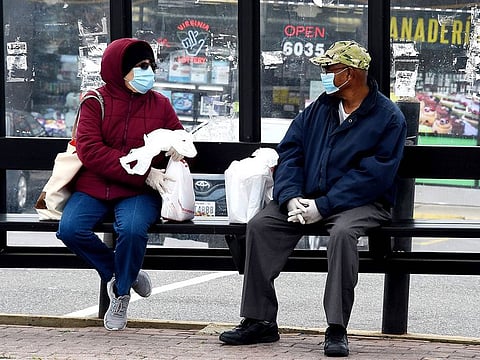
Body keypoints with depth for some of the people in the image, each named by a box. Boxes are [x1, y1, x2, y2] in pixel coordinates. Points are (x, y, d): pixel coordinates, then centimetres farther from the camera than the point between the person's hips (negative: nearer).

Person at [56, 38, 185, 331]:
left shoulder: (160, 104, 8)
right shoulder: (95, 103, -1)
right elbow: (91, 151, -13)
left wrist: (179, 146, -8)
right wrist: (143, 172, -20)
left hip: (139, 192, 0)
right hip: (94, 187, 0)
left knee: (132, 230, -33)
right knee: (70, 229, -27)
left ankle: (121, 293, -5)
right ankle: (116, 273, 1)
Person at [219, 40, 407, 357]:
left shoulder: (389, 117, -7)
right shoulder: (320, 109, 12)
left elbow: (373, 175, -16)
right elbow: (290, 152, 8)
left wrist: (323, 206, -22)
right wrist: (291, 198, -12)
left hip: (362, 202, -6)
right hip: (309, 198, 6)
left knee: (342, 232, -38)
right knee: (260, 225, -16)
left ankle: (337, 329, -31)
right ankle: (260, 321, -14)